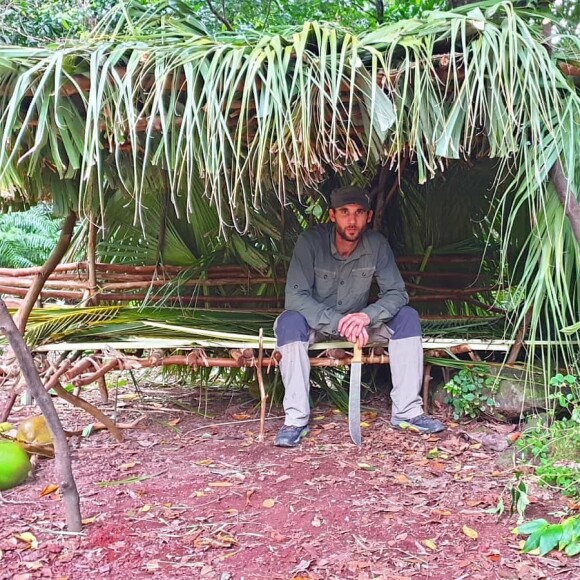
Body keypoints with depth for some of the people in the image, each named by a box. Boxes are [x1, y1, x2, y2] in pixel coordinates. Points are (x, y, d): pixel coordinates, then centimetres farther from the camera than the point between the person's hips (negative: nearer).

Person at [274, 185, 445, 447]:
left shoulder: (377, 244, -13)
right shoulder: (311, 241, -22)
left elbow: (396, 293, -14)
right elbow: (295, 296, -28)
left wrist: (367, 316, -34)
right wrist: (340, 322, -39)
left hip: (358, 321, 3)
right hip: (316, 323, -3)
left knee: (407, 317, -17)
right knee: (290, 321, -35)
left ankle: (406, 411, -14)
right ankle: (296, 418, -30)